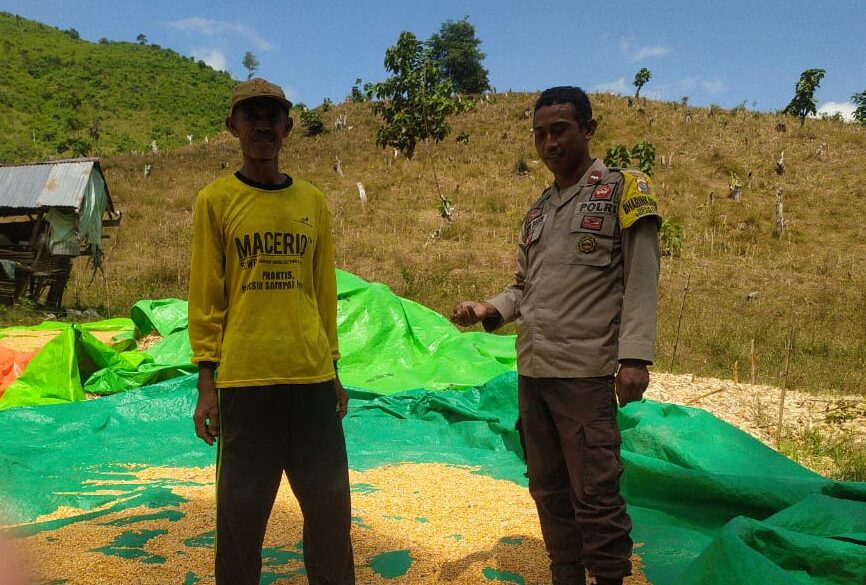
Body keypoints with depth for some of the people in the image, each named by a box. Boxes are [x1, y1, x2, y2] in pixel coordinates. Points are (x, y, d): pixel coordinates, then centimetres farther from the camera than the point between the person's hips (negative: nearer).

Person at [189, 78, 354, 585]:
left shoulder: (313, 201, 10)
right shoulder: (216, 200, 3)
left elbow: (325, 290, 12)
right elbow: (205, 297, 1)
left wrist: (333, 370, 11)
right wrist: (207, 384, -4)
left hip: (312, 377, 3)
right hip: (244, 379, -2)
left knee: (330, 506, 9)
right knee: (241, 510, 5)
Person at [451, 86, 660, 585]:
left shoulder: (623, 189, 0)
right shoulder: (538, 210, 17)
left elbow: (641, 282, -7)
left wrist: (634, 356, -17)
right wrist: (488, 310, 1)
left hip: (586, 373, -6)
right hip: (532, 372, 6)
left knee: (595, 495, -3)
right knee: (549, 490, 14)